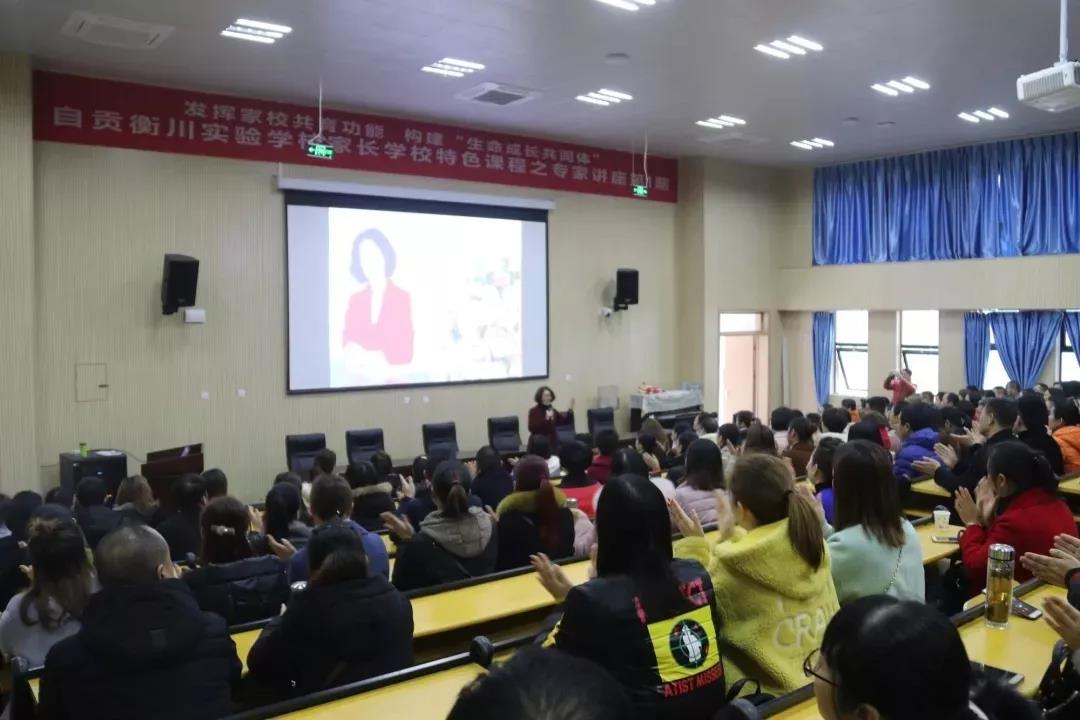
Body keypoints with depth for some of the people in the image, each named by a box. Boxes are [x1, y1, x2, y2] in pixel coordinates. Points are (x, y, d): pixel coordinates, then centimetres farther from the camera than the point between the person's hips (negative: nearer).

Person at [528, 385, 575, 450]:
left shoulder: (552, 411, 13)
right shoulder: (534, 411, -6)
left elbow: (565, 421, 11)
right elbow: (532, 428, -20)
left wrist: (570, 410, -4)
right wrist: (546, 419, -27)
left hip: (553, 443, 6)